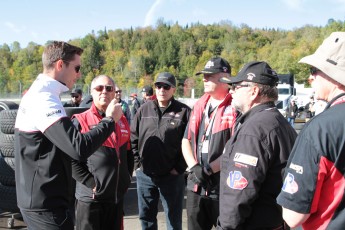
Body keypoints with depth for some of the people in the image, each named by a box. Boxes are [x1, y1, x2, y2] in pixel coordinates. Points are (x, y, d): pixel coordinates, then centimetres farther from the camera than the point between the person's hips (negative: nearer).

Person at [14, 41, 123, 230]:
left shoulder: (36, 94, 12)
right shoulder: (45, 100, -21)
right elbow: (79, 148, -30)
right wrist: (110, 120, -17)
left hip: (37, 199, 10)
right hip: (46, 204, -10)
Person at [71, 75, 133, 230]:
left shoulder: (122, 121, 10)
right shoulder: (80, 121, -8)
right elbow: (71, 159, -12)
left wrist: (126, 180, 8)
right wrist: (91, 183, -15)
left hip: (117, 195, 6)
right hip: (90, 197, -5)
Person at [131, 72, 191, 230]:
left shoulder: (184, 111, -5)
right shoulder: (145, 109, 6)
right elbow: (133, 137, 10)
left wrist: (179, 168, -10)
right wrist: (137, 162, 4)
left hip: (172, 176, -3)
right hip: (144, 175, 4)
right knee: (146, 216, 17)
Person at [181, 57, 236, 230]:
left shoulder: (235, 107, -10)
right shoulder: (199, 105, 10)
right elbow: (186, 140, 11)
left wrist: (209, 169, -16)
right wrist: (194, 167, -5)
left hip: (223, 187, -6)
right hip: (195, 185, 6)